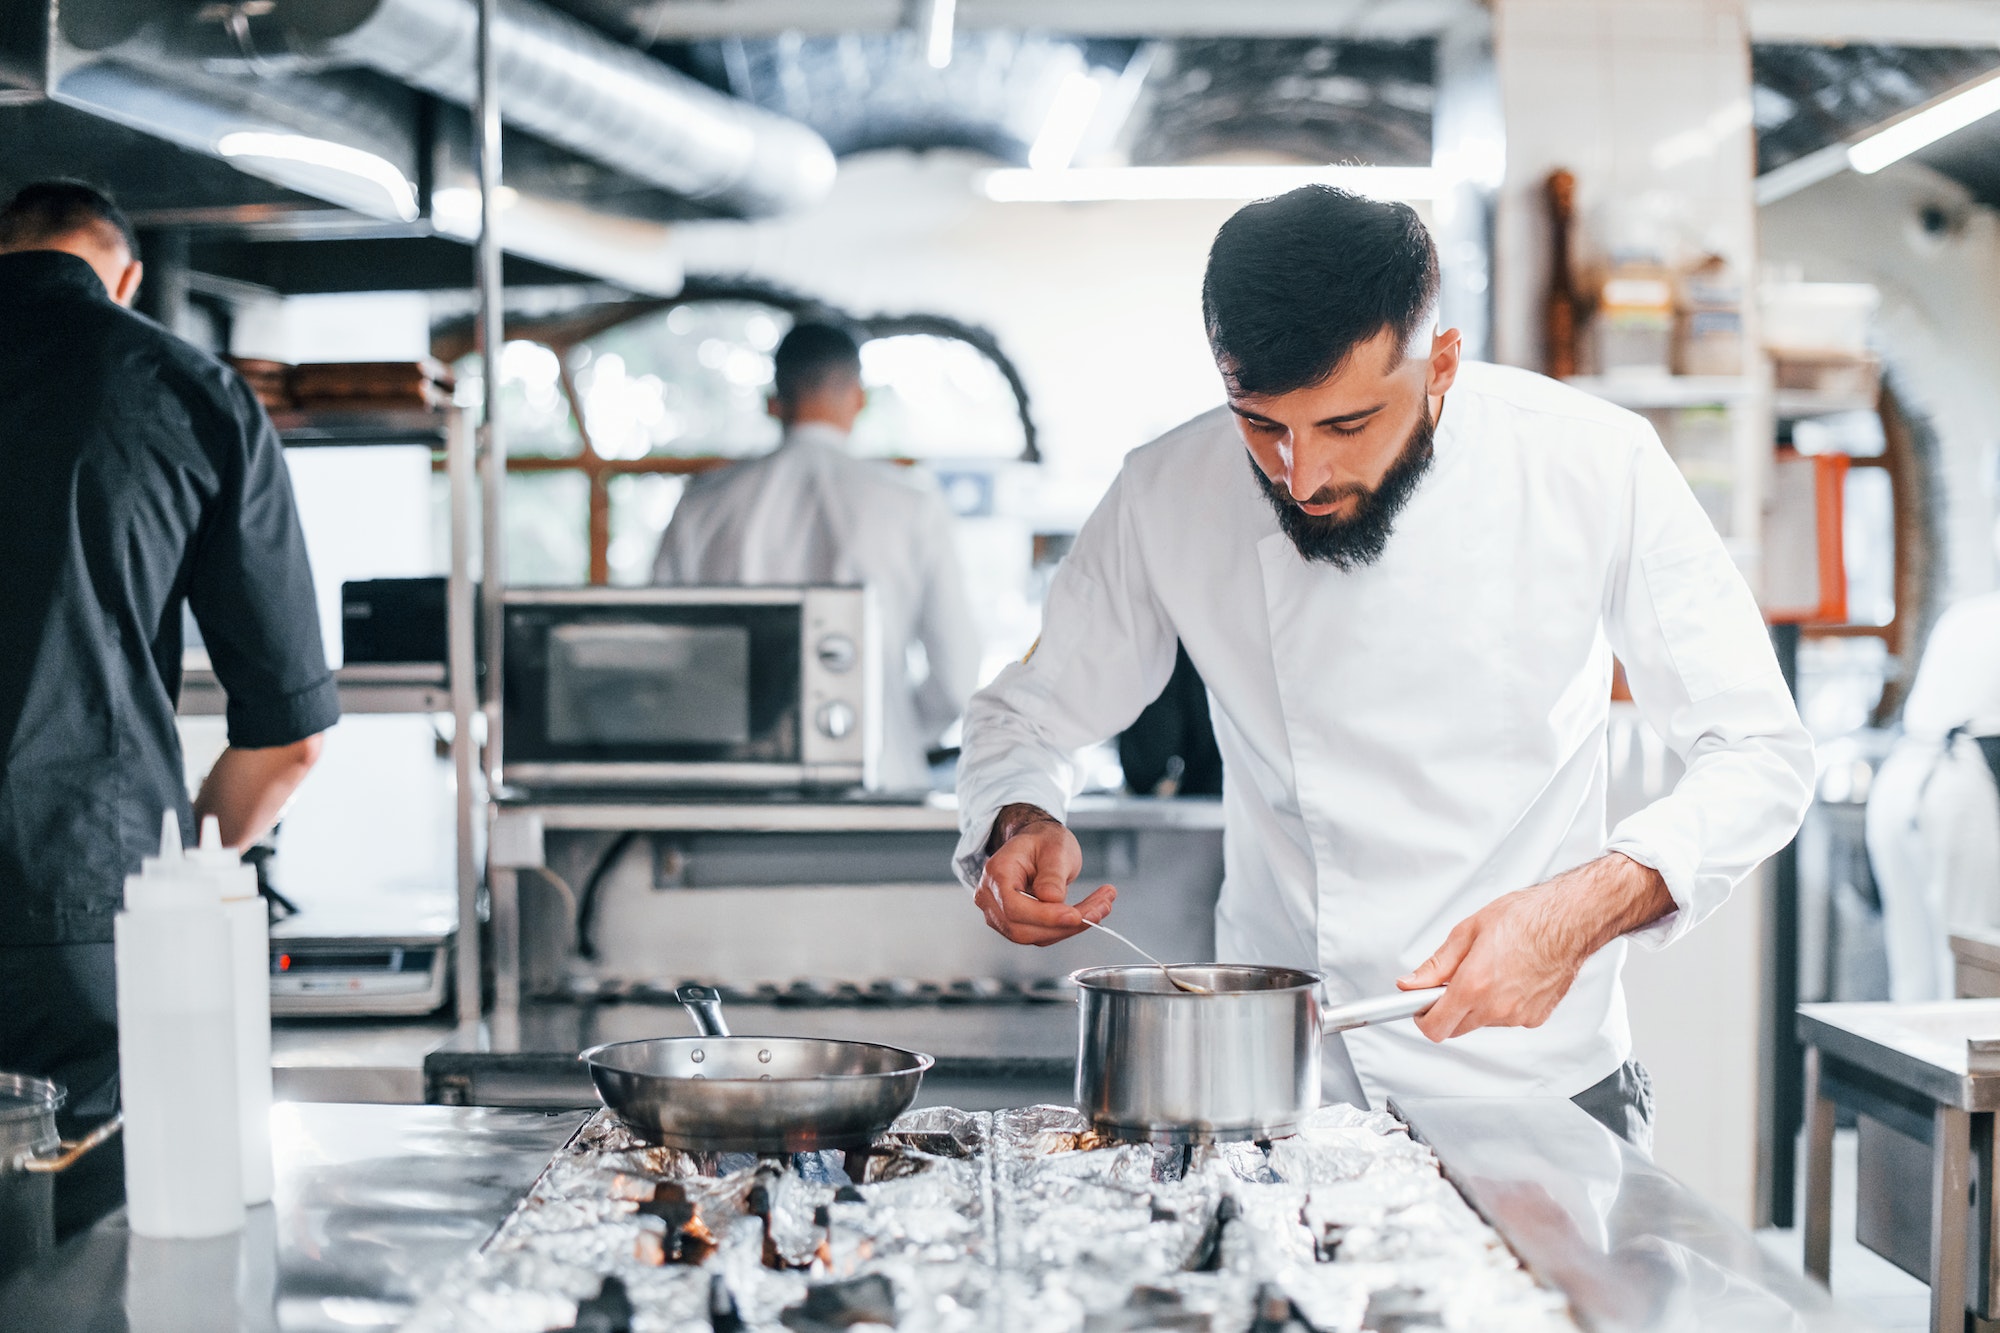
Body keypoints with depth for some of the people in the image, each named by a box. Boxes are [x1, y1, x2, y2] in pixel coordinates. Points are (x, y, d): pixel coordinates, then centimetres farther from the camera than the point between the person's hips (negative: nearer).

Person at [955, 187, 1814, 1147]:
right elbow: (1026, 715, 5)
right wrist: (1021, 820, -17)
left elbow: (1761, 756, -9)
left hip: (1541, 1084, 1)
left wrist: (1586, 908, -26)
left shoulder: (1595, 465, -14)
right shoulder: (1167, 496, -10)